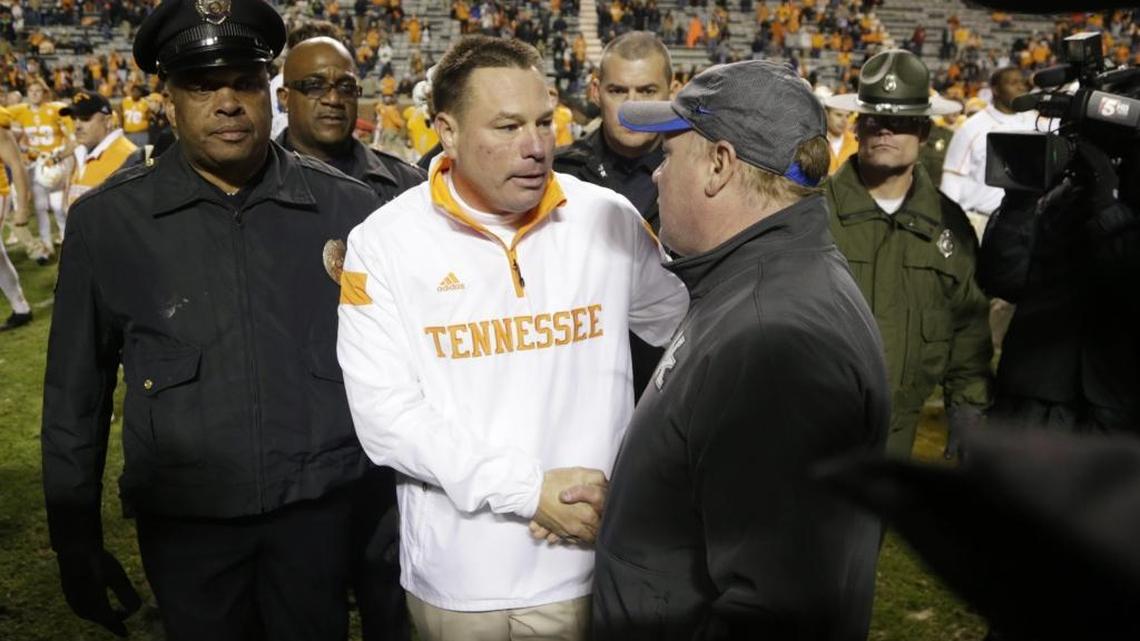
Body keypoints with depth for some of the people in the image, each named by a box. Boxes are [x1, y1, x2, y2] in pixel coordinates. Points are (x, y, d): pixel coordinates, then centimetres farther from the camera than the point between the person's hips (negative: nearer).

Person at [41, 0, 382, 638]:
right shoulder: (108, 219, -6)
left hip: (323, 507, 1)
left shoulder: (346, 205, -5)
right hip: (184, 520, 0)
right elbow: (77, 393, 2)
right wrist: (77, 536, 5)